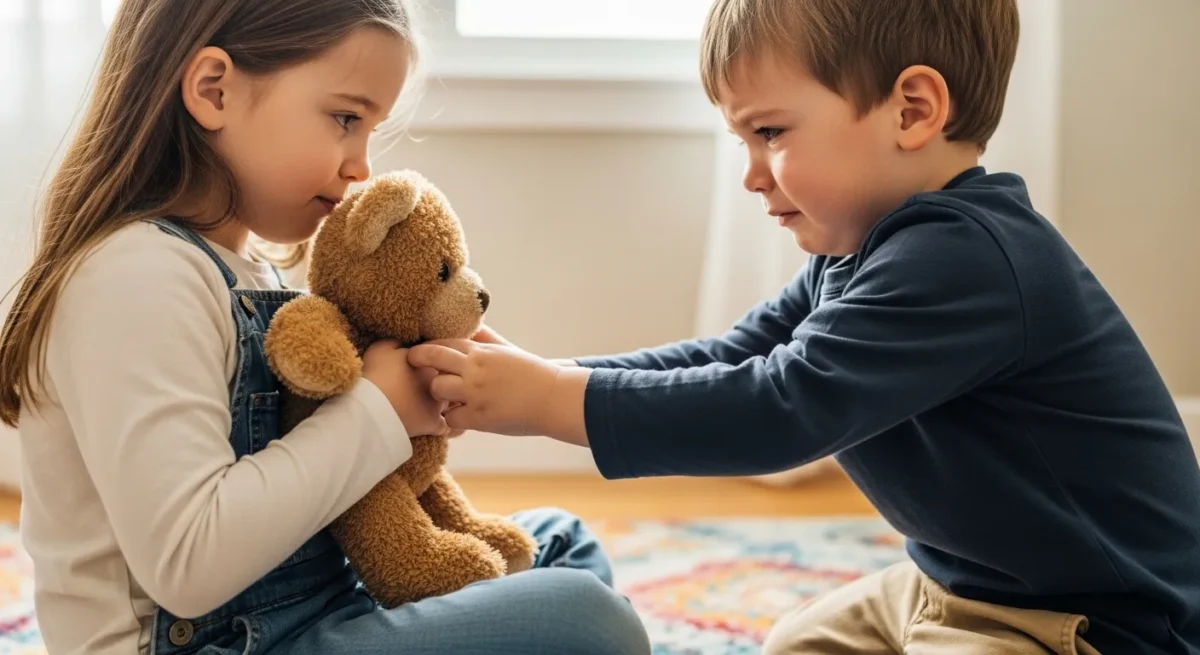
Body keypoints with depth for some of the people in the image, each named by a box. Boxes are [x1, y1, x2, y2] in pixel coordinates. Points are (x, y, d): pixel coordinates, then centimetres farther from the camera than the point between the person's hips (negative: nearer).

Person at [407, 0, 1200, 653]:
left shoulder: (966, 257, -29)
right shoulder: (857, 255, 3)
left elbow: (783, 408, -34)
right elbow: (728, 363, 3)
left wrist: (552, 401, -29)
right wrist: (542, 375, -9)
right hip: (965, 584, 10)